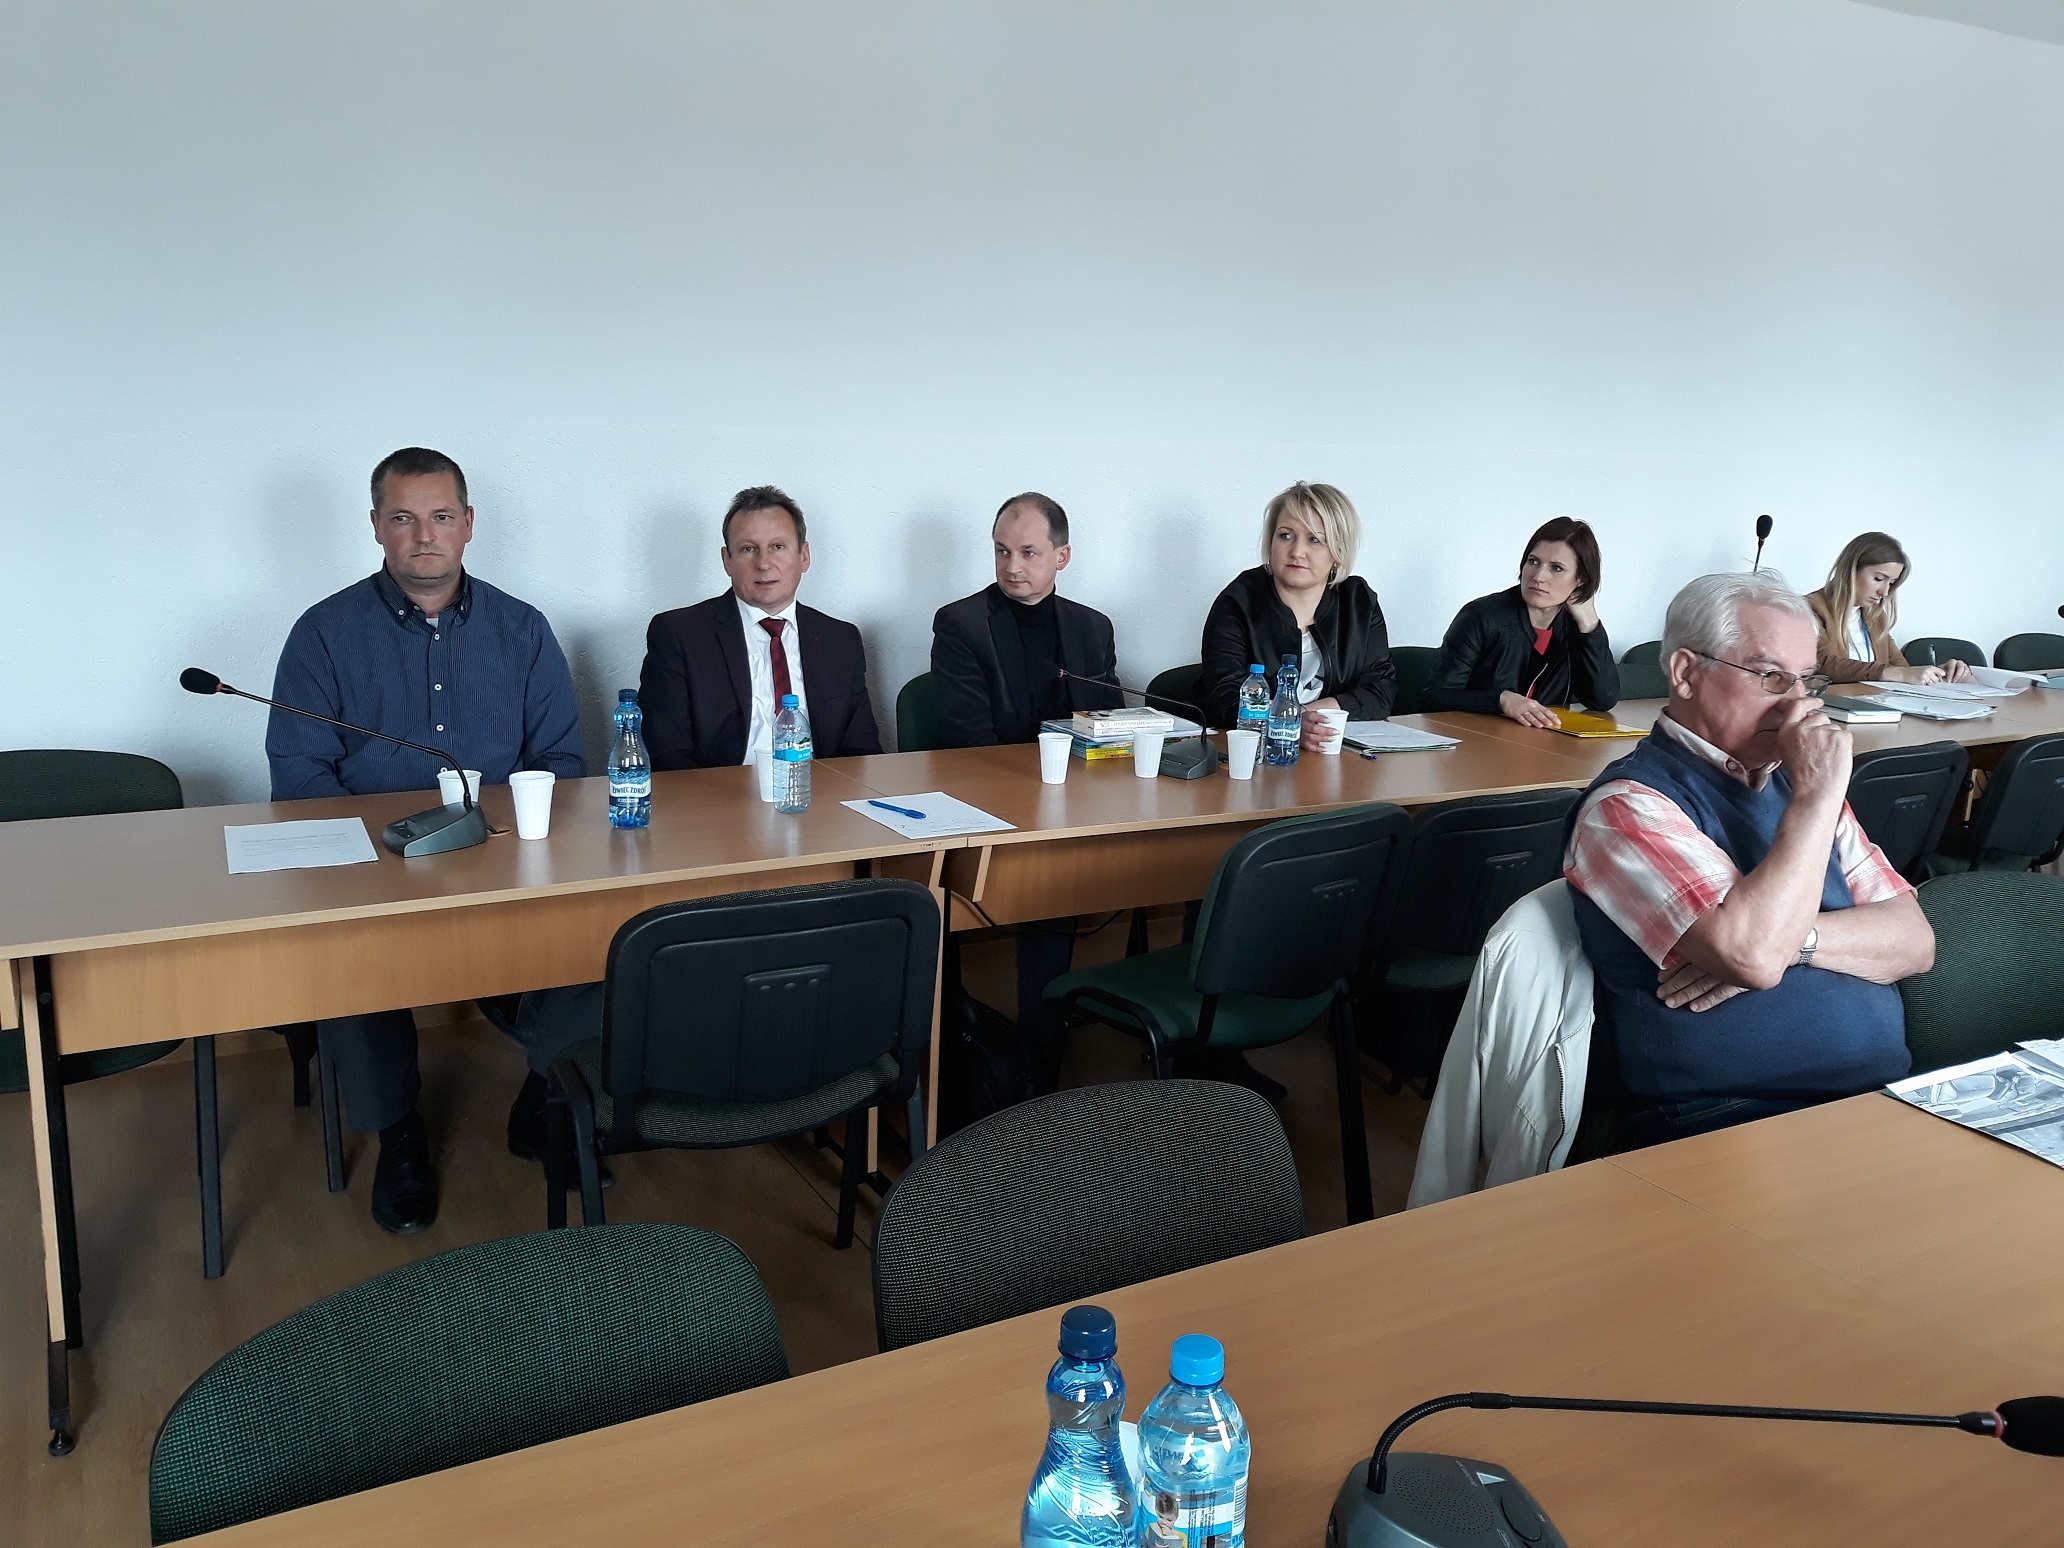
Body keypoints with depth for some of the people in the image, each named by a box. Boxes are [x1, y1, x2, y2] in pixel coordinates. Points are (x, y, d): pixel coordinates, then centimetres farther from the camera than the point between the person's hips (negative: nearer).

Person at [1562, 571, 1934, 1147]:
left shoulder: (1794, 780, 15)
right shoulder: (1627, 806, -9)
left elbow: (1914, 941, 9)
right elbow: (1753, 955, -23)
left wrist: (1795, 938, -11)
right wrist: (1817, 795, -14)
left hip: (1886, 1098, 8)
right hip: (1734, 1132, -7)